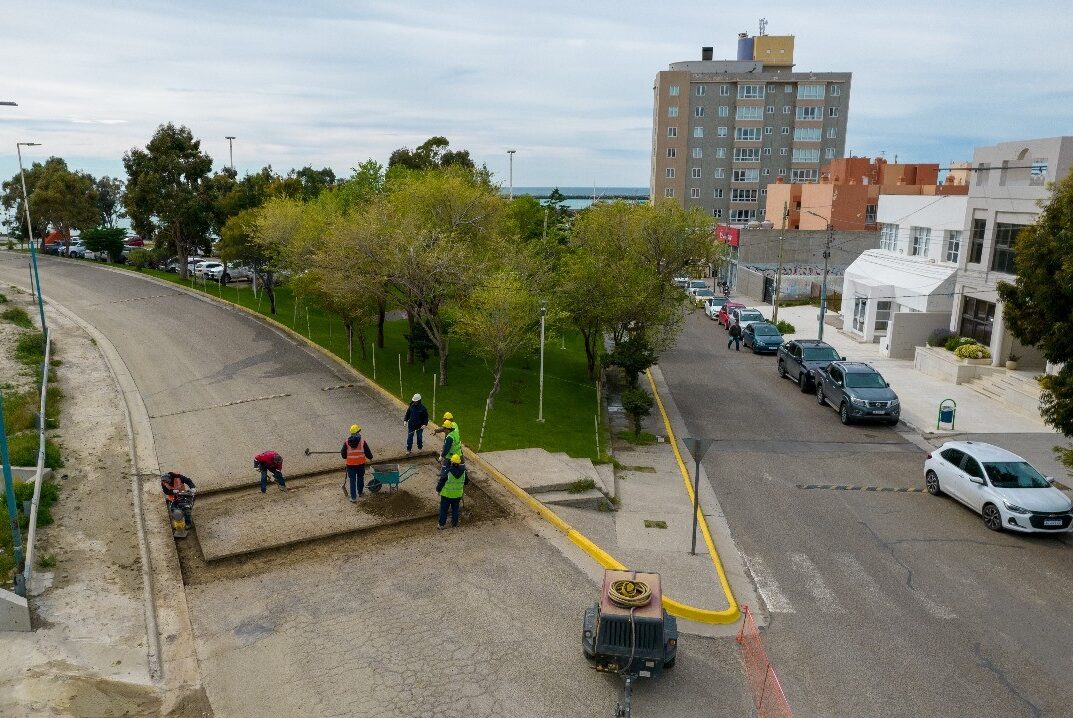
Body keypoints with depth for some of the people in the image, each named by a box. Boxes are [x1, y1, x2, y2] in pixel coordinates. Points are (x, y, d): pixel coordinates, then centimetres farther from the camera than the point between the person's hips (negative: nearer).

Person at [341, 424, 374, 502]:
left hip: (350, 464, 0)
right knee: (360, 478, 22)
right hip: (361, 464, 0)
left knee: (352, 480, 5)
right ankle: (360, 492, 39)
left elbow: (343, 454, 0)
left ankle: (353, 497, 4)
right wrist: (370, 457, 17)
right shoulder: (362, 441, -9)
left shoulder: (346, 442, -6)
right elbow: (367, 452, -4)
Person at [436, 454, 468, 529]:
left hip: (446, 494, -3)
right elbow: (466, 481, 4)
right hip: (457, 495, 3)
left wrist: (438, 490, 2)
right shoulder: (463, 472, -12)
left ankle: (442, 524, 23)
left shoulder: (447, 472, -24)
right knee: (455, 509, 20)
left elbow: (441, 482, -15)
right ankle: (454, 524, 30)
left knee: (443, 509, 15)